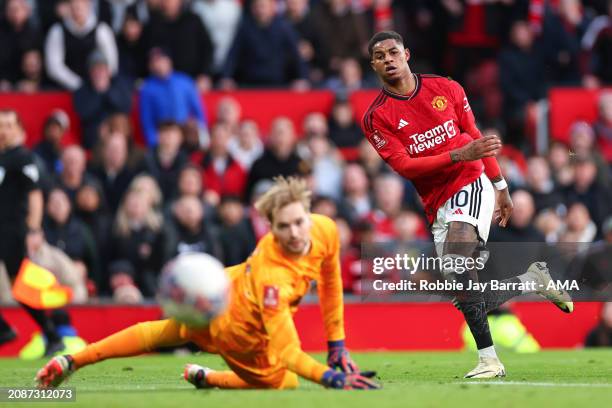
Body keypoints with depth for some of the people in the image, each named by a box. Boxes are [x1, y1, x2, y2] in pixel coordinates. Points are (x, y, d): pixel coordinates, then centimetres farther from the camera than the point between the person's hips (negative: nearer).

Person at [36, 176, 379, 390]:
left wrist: (337, 343, 2)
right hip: (239, 330, -7)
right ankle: (208, 378, 23)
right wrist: (331, 378, -50)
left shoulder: (326, 231, -23)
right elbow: (287, 350, -41)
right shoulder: (272, 276, -42)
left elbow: (330, 281, -3)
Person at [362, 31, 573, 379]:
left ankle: (488, 358, -30)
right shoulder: (377, 118, -1)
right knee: (470, 299, 2)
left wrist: (501, 188, 17)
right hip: (439, 206, 3)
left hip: (472, 185, -3)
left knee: (455, 260, -30)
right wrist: (460, 155, -21)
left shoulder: (446, 89, 4)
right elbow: (405, 166, -11)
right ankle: (533, 277, 29)